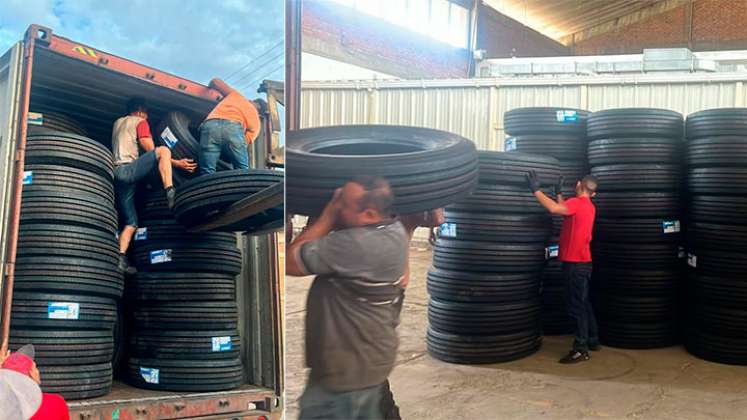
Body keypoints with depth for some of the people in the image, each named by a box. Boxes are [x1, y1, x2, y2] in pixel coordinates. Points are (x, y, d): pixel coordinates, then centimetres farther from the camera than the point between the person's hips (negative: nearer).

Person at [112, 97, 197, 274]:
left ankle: (121, 258, -6)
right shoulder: (140, 122, 6)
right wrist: (177, 163, -3)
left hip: (115, 174, 8)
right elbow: (152, 152, -3)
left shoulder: (118, 123, 28)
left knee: (131, 223, 8)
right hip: (127, 170, -8)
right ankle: (170, 192, -36)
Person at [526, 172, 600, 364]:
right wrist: (558, 192, 26)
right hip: (582, 262, 9)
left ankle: (581, 350, -1)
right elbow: (564, 210, 23)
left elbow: (554, 208, -31)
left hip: (575, 263, -9)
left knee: (576, 307, -5)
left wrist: (535, 189, -26)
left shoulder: (577, 203, -16)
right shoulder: (589, 206, 12)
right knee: (584, 304, 19)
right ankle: (593, 340, 29)